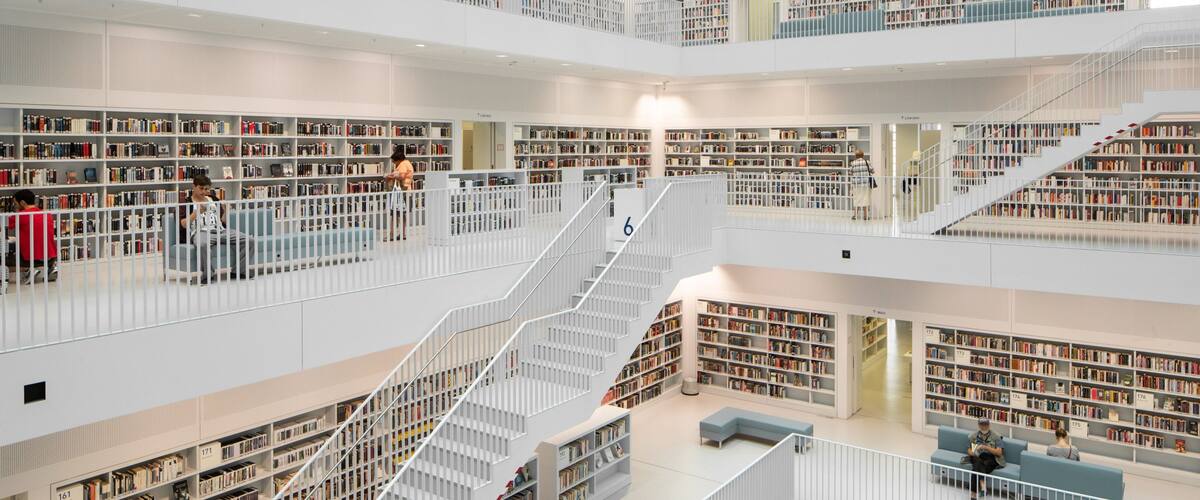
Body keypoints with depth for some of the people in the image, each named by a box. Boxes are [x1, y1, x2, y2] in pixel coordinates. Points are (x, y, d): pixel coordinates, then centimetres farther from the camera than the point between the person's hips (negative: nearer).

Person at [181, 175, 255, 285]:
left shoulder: (213, 199, 26)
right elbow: (184, 224, -3)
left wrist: (225, 211, 6)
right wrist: (197, 212, -14)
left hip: (221, 230, 5)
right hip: (201, 232, -5)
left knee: (249, 241, -17)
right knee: (203, 245, -44)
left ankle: (238, 270, -8)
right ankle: (208, 274, -21)